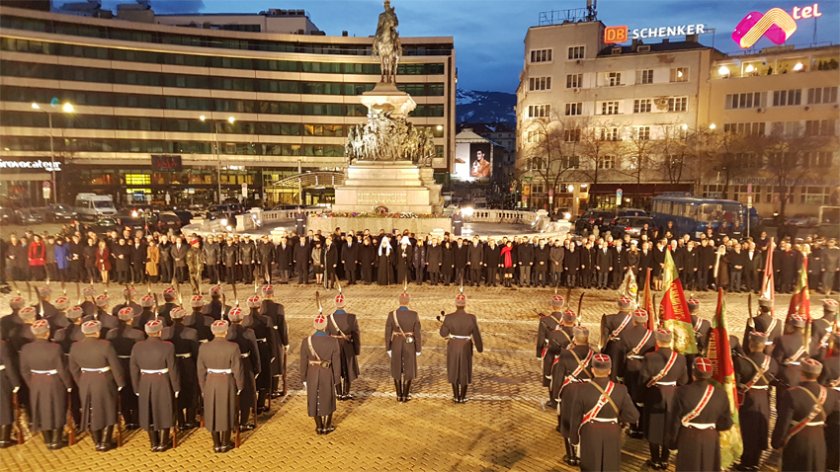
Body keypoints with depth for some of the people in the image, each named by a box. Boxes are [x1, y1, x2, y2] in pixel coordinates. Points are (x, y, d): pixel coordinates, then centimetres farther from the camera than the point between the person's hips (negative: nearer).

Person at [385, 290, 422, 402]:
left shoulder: (391, 314, -10)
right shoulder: (414, 315, -13)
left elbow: (388, 333, -7)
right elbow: (418, 333, -10)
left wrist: (388, 349, 4)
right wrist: (419, 349, -1)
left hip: (396, 345, 1)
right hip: (409, 346, -1)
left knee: (397, 370, 14)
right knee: (408, 370, 11)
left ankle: (399, 395, 19)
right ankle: (406, 395, 16)